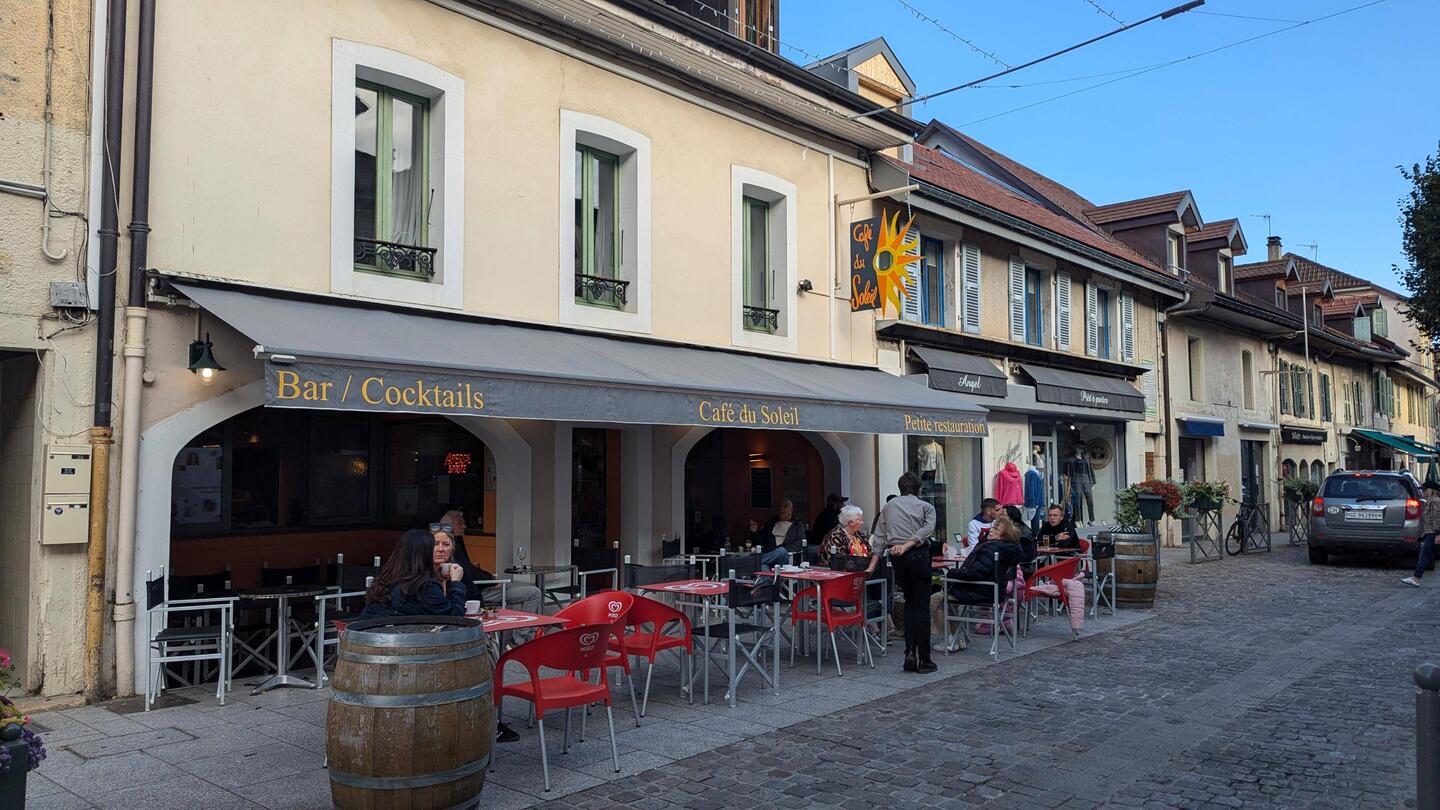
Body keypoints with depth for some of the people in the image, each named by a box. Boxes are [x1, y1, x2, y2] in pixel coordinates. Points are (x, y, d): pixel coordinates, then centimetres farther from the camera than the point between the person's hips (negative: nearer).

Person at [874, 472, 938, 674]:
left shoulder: (889, 506, 16)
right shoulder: (926, 506, 8)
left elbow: (879, 538, 11)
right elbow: (928, 529, -12)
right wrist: (907, 546, -19)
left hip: (897, 559, 3)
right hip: (918, 554, -3)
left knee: (909, 602, 17)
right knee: (921, 606, 0)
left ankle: (910, 652, 6)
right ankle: (924, 659, 1)